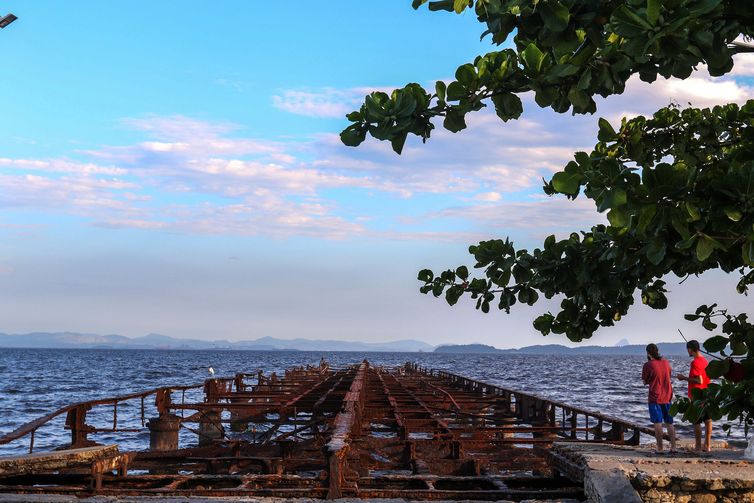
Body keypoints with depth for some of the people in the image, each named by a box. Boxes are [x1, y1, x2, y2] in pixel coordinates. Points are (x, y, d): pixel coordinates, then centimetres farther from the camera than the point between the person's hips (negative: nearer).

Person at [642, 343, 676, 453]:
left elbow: (645, 381, -3)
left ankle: (660, 448, -2)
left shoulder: (648, 365, -13)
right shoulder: (666, 362, 4)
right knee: (669, 423, 12)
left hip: (655, 397, -5)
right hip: (667, 397, 5)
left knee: (658, 423, -1)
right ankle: (673, 447, 10)